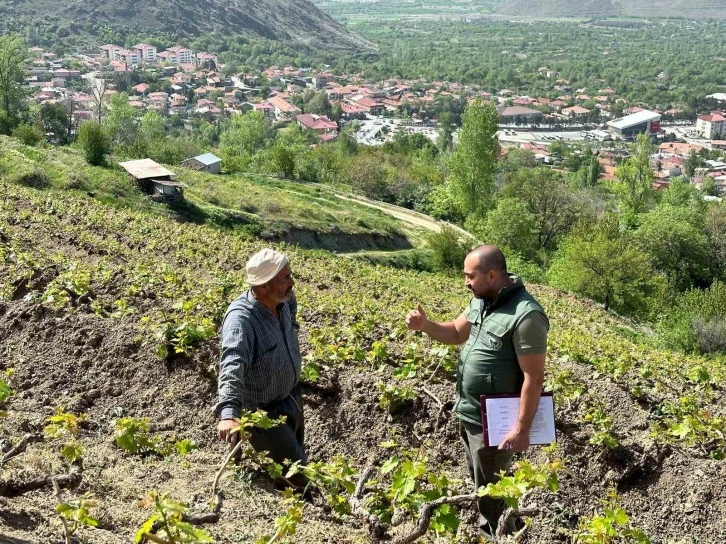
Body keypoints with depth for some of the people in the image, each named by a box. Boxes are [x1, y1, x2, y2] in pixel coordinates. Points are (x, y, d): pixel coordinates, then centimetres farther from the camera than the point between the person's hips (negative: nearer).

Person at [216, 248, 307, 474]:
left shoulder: (283, 300, -11)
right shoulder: (241, 319, -35)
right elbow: (232, 366, -50)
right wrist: (229, 413, -63)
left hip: (292, 399, 8)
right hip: (265, 413, -8)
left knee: (296, 456, 26)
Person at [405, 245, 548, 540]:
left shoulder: (526, 316, -25)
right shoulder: (481, 301, 2)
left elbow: (534, 377, -23)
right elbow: (456, 332, 17)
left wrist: (521, 430, -22)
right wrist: (425, 325, -3)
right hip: (468, 413, 9)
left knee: (491, 491, 8)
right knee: (479, 483, 25)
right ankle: (484, 531, 44)